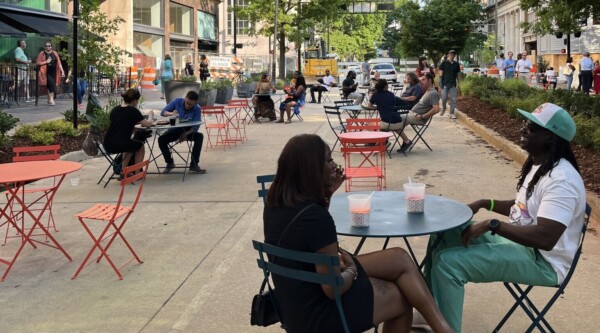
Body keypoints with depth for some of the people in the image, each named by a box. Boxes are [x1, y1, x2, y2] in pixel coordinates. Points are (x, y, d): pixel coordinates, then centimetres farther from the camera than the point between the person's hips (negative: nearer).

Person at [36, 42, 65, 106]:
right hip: (46, 72, -3)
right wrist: (46, 62, -13)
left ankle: (49, 100, 20)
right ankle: (51, 99, -16)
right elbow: (38, 63, 0)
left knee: (51, 86, 7)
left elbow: (59, 63, 6)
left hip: (53, 72, 3)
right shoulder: (42, 54, 2)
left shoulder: (55, 53, 10)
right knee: (51, 84, -19)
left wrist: (62, 71, -2)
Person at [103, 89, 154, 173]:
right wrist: (150, 115, 20)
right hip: (119, 144, -6)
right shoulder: (133, 111, -5)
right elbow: (148, 124, 1)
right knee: (140, 144, 23)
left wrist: (134, 121, 28)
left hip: (108, 145, 6)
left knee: (130, 145, 35)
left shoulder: (115, 109, 13)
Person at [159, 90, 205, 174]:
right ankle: (169, 162, 0)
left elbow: (195, 127, -22)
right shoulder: (177, 101, -14)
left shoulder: (197, 109, -17)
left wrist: (185, 134, -39)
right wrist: (171, 113, -31)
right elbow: (163, 112, -9)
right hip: (175, 129, 1)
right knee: (161, 139, -26)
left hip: (188, 131, -1)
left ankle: (194, 164, -21)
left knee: (199, 136, -30)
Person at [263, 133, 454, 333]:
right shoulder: (315, 216, -29)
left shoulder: (276, 201, -2)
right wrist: (352, 270, -4)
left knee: (400, 259, 11)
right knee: (402, 297, 12)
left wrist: (326, 194, 6)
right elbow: (333, 288, -25)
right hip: (317, 313, -8)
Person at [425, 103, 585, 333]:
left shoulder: (561, 180, -25)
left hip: (542, 261, -10)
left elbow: (545, 238, -34)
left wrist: (491, 225, -30)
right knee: (444, 233, 10)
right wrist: (485, 203, 7)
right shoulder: (537, 165, 7)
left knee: (448, 262, -24)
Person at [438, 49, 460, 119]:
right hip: (445, 83, -3)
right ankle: (443, 108, 26)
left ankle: (452, 113, 3)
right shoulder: (444, 63, 1)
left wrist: (458, 82, 10)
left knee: (453, 99, -2)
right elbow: (441, 72, -1)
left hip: (453, 84, 3)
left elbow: (457, 74, 15)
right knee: (444, 98, -2)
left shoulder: (456, 64, 11)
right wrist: (441, 82, -9)